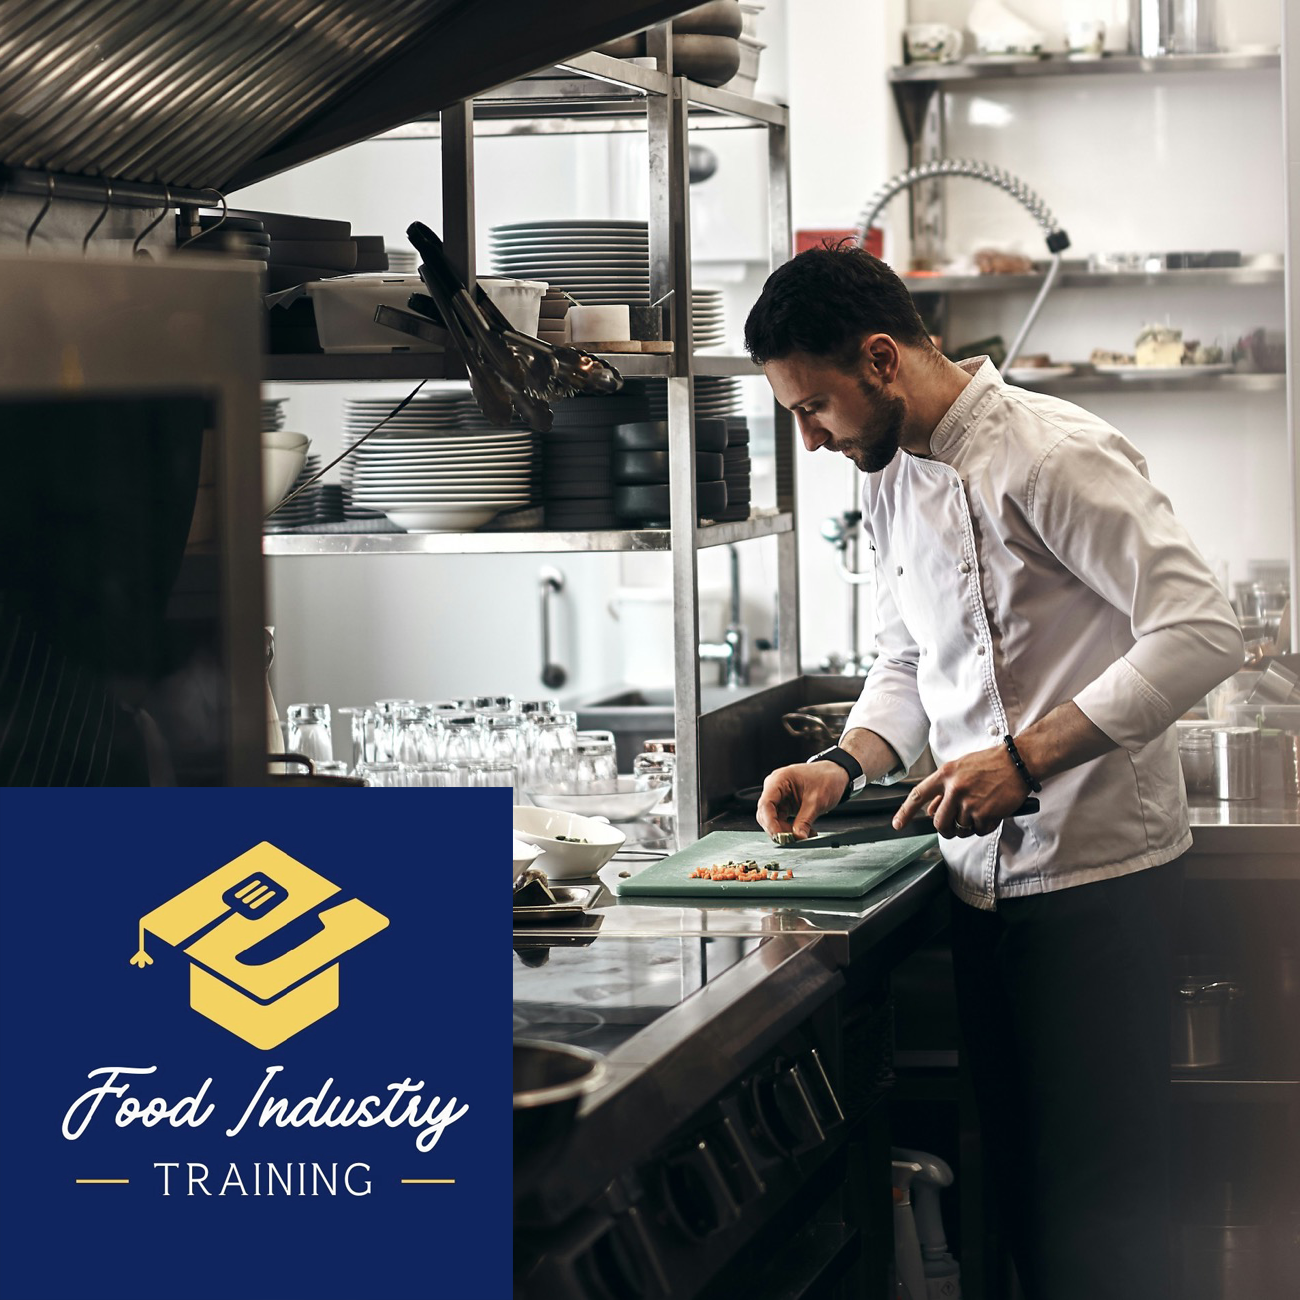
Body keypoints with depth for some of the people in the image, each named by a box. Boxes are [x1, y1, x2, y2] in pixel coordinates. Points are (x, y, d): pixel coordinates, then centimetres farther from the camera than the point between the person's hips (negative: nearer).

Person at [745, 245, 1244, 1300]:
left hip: (1097, 870, -8)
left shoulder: (1053, 455, -16)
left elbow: (1202, 633, -21)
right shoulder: (891, 481, 11)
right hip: (985, 877, 8)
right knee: (1019, 1173, 13)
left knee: (1098, 1190, -3)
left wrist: (1026, 758, -23)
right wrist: (844, 765, 2)